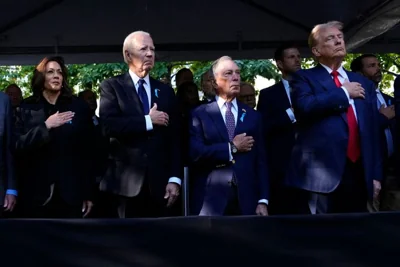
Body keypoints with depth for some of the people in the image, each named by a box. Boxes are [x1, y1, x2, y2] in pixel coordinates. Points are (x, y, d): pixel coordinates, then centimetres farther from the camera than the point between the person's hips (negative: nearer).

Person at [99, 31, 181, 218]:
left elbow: (174, 138, 8)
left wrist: (174, 178, 0)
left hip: (159, 182, 3)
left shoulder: (165, 91, 13)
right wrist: (148, 121, -10)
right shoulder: (112, 86, 2)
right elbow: (109, 125, -15)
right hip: (125, 182, -3)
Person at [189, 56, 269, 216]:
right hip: (211, 200, -2)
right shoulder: (200, 114, 3)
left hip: (246, 200, 3)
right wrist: (232, 148, -10)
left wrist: (263, 201, -1)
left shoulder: (252, 116, 11)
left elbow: (260, 161, 6)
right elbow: (194, 153, -11)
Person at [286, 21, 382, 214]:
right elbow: (305, 106, -17)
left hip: (358, 173, 5)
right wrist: (344, 92, -4)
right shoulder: (304, 78, 6)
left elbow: (373, 131, 16)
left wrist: (376, 174, 9)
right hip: (321, 173, -4)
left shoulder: (363, 83, 19)